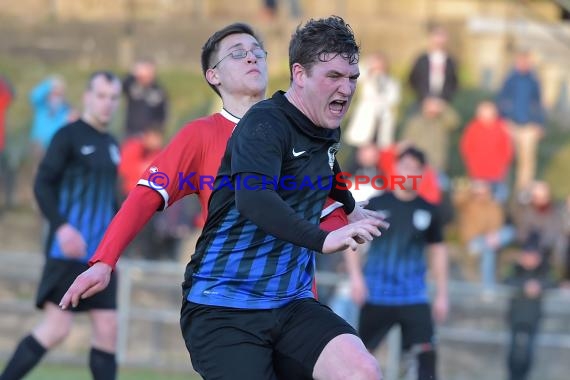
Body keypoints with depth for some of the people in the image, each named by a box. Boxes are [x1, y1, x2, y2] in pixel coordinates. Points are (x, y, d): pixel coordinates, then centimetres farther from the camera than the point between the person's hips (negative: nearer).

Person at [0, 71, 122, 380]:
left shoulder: (111, 145, 17)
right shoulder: (69, 136, -5)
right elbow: (42, 184, -11)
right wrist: (61, 226, -23)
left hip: (100, 255, 7)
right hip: (68, 251, -7)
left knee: (107, 330, 1)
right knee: (56, 328, -12)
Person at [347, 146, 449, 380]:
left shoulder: (427, 211, 4)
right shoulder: (377, 204, -1)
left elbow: (438, 250, 12)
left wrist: (442, 294, 9)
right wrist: (356, 277, -8)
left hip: (414, 297, 1)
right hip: (376, 295, -1)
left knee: (426, 352, -13)